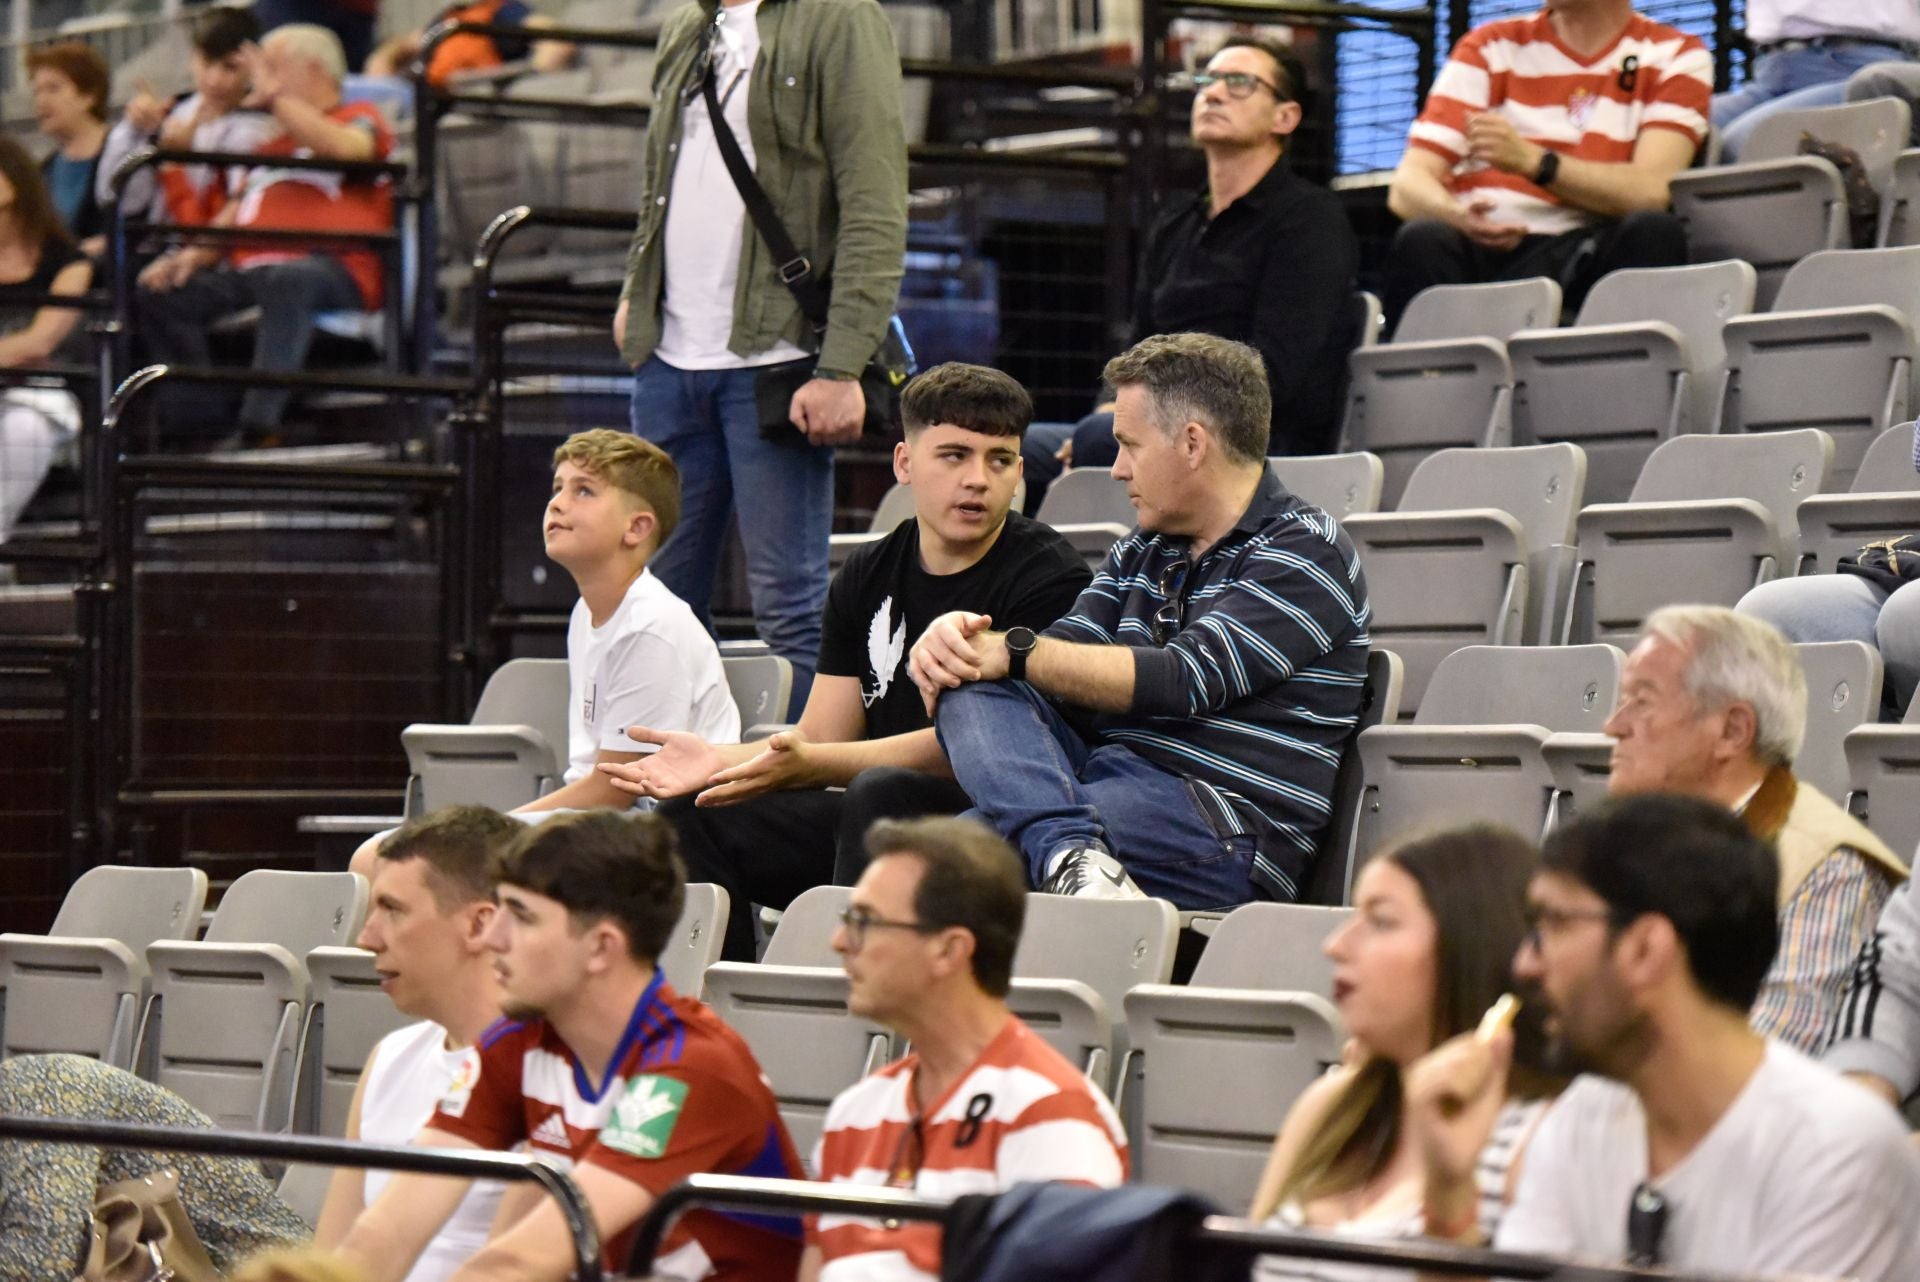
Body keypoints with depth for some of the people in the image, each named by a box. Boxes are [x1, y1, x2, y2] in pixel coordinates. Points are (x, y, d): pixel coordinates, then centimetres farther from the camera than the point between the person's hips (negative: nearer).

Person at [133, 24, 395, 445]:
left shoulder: (360, 118, 12)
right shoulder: (273, 141, 33)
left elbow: (344, 148, -13)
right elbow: (236, 213, 28)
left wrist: (274, 97, -5)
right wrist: (193, 255, 7)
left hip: (335, 272, -8)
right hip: (249, 266, 8)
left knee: (285, 281, -41)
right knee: (156, 294, -10)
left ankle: (259, 427, -46)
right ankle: (204, 423, -17)